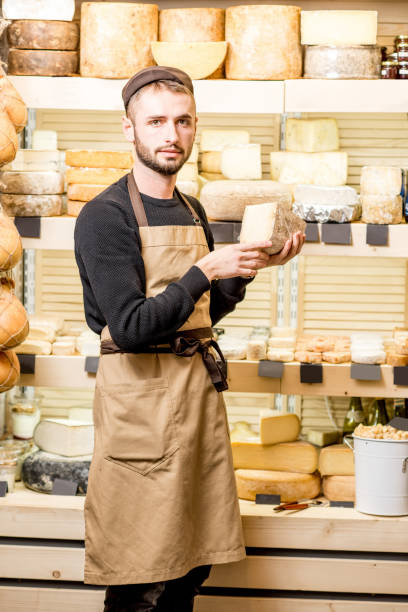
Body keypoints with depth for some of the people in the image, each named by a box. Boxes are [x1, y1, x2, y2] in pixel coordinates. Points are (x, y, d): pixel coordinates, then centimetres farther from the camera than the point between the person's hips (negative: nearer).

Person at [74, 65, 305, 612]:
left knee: (193, 566, 12)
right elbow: (131, 328, -19)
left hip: (200, 387, 7)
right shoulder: (105, 217, -11)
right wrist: (207, 270, -18)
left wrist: (252, 264, 7)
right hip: (140, 396, -7)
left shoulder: (192, 212, 13)